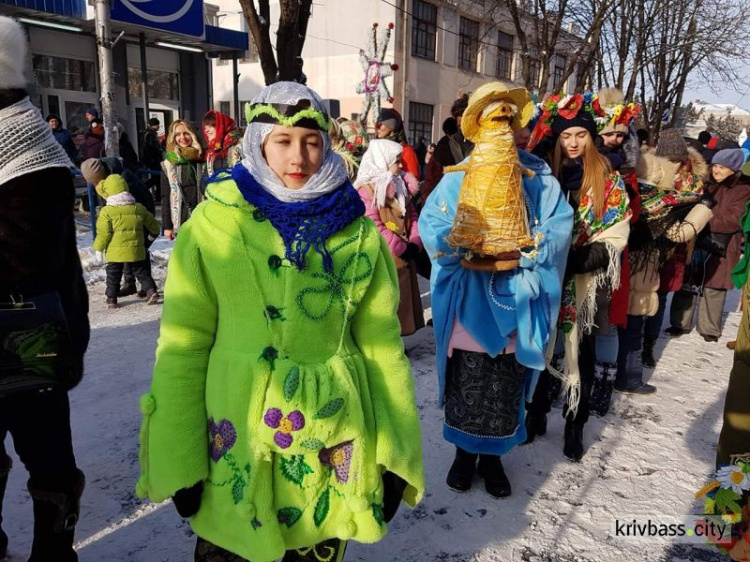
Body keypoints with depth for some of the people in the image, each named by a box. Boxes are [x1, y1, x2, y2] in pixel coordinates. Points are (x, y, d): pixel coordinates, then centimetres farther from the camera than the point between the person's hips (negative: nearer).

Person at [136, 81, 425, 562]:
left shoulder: (358, 232, -3)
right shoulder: (214, 223, -8)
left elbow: (382, 344, -1)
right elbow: (184, 345, -6)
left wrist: (395, 454, -3)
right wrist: (178, 459, -7)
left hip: (332, 444, 2)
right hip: (236, 441, -1)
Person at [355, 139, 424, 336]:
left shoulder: (401, 185, 13)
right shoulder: (367, 189, -13)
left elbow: (412, 216, 12)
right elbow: (374, 226, -19)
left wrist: (414, 243, -4)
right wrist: (401, 248, -16)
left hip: (404, 256, 8)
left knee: (402, 302, 15)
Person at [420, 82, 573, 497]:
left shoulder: (538, 178, 6)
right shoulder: (460, 177, 3)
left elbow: (559, 226, -4)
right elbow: (431, 224, -5)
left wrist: (519, 254, -19)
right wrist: (468, 251, -21)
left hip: (516, 302, 1)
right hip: (470, 303, -1)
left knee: (506, 389, 11)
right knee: (466, 384, 10)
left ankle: (491, 456, 33)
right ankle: (464, 452, 33)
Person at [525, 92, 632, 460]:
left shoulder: (608, 179, -2)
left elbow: (615, 236, -7)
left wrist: (579, 260, -19)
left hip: (589, 281, -1)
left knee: (584, 353, 6)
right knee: (546, 347, 12)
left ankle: (575, 425, 22)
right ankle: (537, 414, 28)